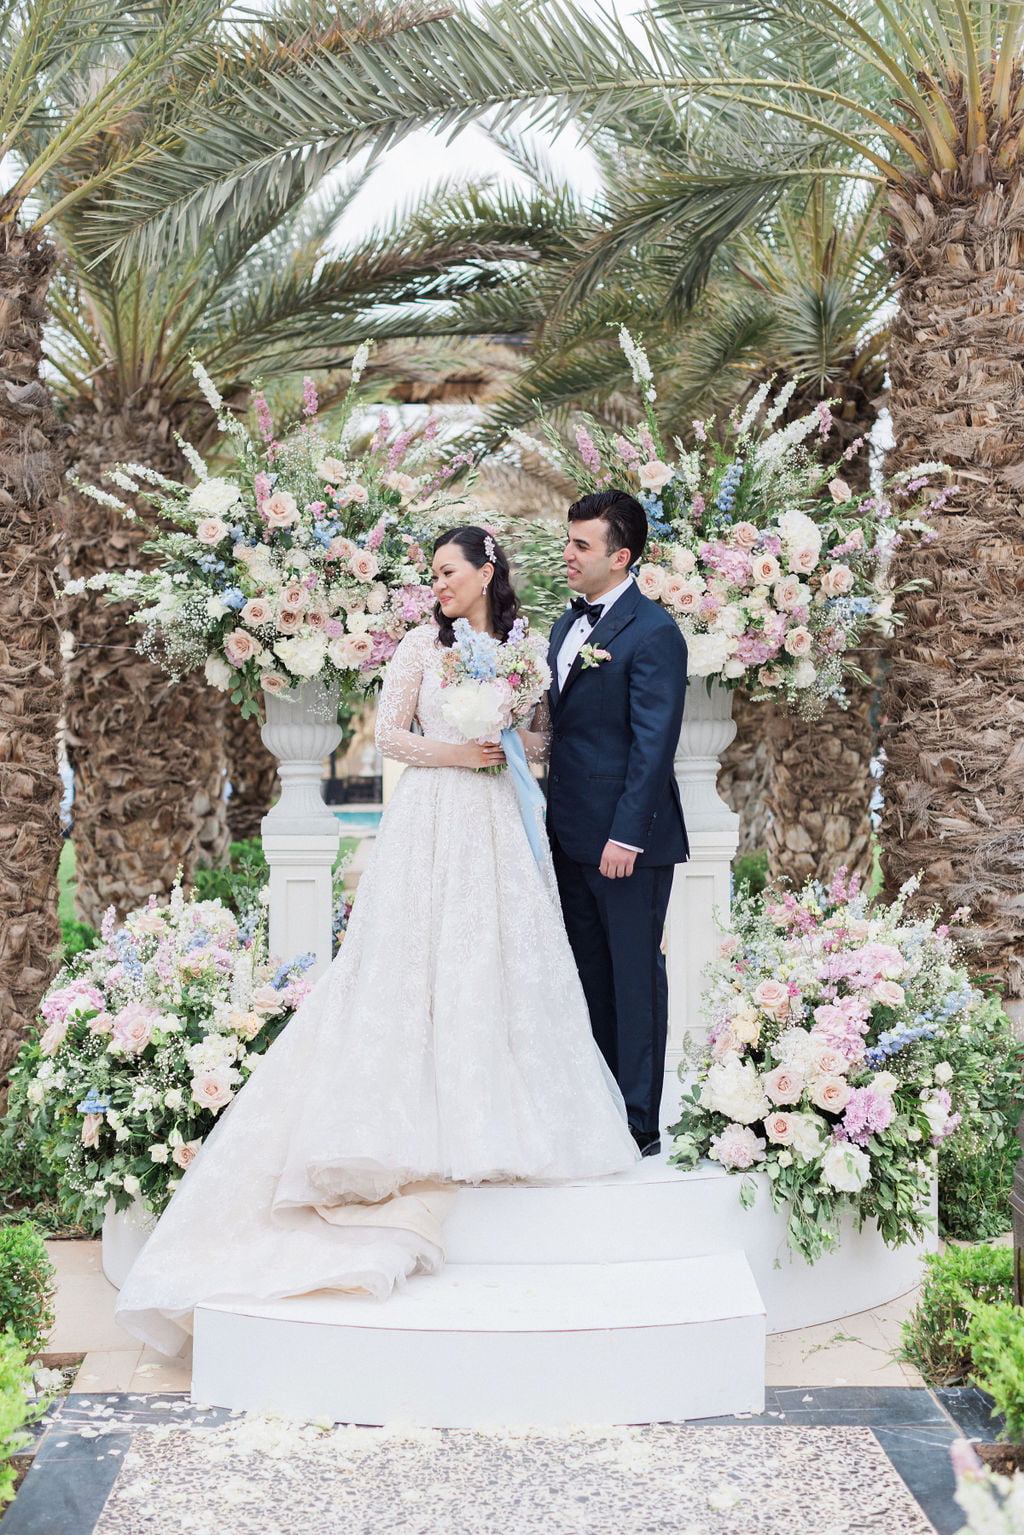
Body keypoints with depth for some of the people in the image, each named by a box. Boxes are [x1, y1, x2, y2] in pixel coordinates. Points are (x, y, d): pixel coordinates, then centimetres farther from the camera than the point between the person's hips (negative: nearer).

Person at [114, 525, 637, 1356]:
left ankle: (499, 1111, 8)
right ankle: (424, 1114, -2)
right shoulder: (424, 644, 4)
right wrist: (453, 752, -10)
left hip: (499, 824, 2)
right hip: (432, 820, -2)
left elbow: (545, 737, 14)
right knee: (421, 959, -6)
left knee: (501, 959, 1)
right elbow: (388, 733, 3)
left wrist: (515, 746, -7)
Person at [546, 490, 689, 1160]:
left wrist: (627, 835, -20)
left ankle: (640, 1124, 11)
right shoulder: (569, 623, 13)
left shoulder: (653, 633, -13)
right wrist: (554, 815, 11)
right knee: (590, 976, 15)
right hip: (573, 834, 8)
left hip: (628, 837, -8)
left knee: (635, 977, 2)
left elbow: (654, 744, -17)